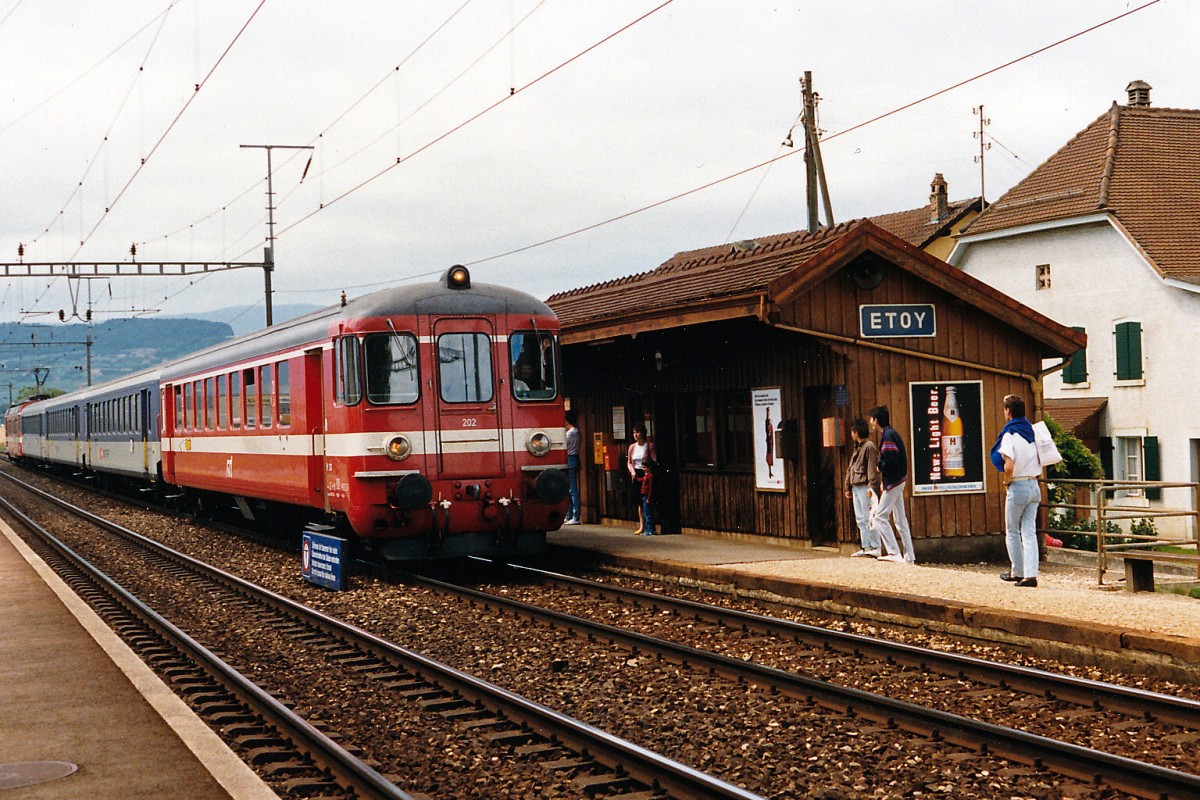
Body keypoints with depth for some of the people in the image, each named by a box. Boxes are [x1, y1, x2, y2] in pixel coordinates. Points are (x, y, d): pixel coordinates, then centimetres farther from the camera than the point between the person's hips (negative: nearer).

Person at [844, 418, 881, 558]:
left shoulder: (869, 447, -8)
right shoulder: (857, 448, 20)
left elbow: (873, 468, -16)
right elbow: (850, 469, 23)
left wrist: (871, 486, -24)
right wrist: (847, 487, 21)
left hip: (864, 487, -9)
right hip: (856, 487, 9)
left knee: (868, 518, -9)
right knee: (860, 519, 8)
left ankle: (876, 548, -8)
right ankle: (866, 548, 10)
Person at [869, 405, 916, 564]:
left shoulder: (888, 436, -16)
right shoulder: (890, 433, 15)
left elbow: (891, 461, -26)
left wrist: (880, 466, -6)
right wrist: (883, 480, 12)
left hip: (893, 482, -10)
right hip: (898, 481, 10)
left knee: (880, 516, -10)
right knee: (900, 519, 12)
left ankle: (894, 553, -15)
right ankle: (909, 557, 14)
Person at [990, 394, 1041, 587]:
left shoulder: (1009, 435, -13)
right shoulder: (1031, 432, 7)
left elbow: (1009, 466, -23)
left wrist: (1006, 481, -7)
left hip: (1017, 487, -6)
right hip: (1034, 486, 6)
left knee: (1012, 532, 9)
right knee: (1029, 532, 4)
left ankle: (1017, 572, 17)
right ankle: (1031, 574, -3)